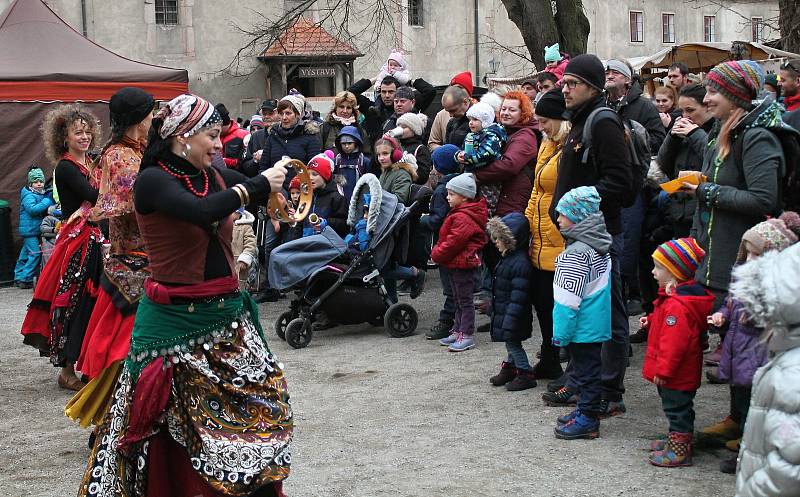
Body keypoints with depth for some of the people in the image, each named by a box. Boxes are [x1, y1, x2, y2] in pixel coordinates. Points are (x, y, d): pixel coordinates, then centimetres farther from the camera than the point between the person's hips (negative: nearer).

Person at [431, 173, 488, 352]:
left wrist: (437, 254, -12)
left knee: (465, 300, -4)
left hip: (463, 263, -11)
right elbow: (446, 238, 22)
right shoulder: (458, 213, 12)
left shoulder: (463, 218, -21)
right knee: (458, 299, 17)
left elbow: (454, 242, -24)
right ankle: (458, 331, 25)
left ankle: (467, 335, 0)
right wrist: (438, 252, 10)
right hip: (456, 264, 11)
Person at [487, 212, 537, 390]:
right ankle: (510, 368, 33)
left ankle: (526, 374, 10)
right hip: (504, 311, 9)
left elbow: (518, 297, -26)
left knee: (512, 341, 0)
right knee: (511, 342, 20)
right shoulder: (508, 257, 8)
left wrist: (510, 322, -26)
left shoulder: (520, 263, -25)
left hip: (512, 314, -9)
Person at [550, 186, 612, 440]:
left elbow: (569, 299, -22)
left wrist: (561, 332, -17)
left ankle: (587, 419, 6)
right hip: (597, 323, 9)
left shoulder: (577, 253, -21)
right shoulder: (599, 247, 8)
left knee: (585, 369, -1)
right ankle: (588, 411, 28)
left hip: (582, 327, -9)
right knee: (588, 368, 18)